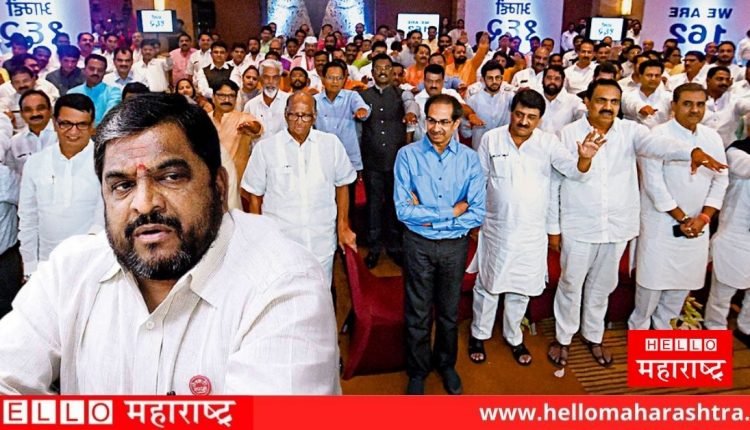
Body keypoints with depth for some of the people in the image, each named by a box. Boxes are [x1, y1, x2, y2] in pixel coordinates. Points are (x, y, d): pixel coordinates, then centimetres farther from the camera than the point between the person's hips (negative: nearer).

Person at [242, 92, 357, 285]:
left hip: (322, 244, 1)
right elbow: (254, 195, 4)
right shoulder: (265, 148, -3)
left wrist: (343, 227, 8)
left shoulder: (331, 144, 1)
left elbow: (342, 185, 10)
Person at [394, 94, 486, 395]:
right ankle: (417, 371, 35)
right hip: (419, 244, -1)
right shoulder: (408, 155, -10)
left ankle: (447, 364, 44)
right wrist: (451, 212, -16)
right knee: (418, 314, 12)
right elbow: (403, 210, -18)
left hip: (455, 245, 2)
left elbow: (478, 214, -12)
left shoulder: (469, 159, -6)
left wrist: (427, 216, -17)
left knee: (449, 312, 19)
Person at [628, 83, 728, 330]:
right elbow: (653, 183, -15)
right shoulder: (657, 136, -11)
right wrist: (682, 219, -11)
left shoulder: (713, 138, 6)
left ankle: (663, 324, 31)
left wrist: (703, 217, -5)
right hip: (661, 223, -5)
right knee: (653, 277, 0)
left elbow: (720, 180, 7)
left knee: (686, 278, 12)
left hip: (697, 224, 5)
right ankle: (638, 326, 21)